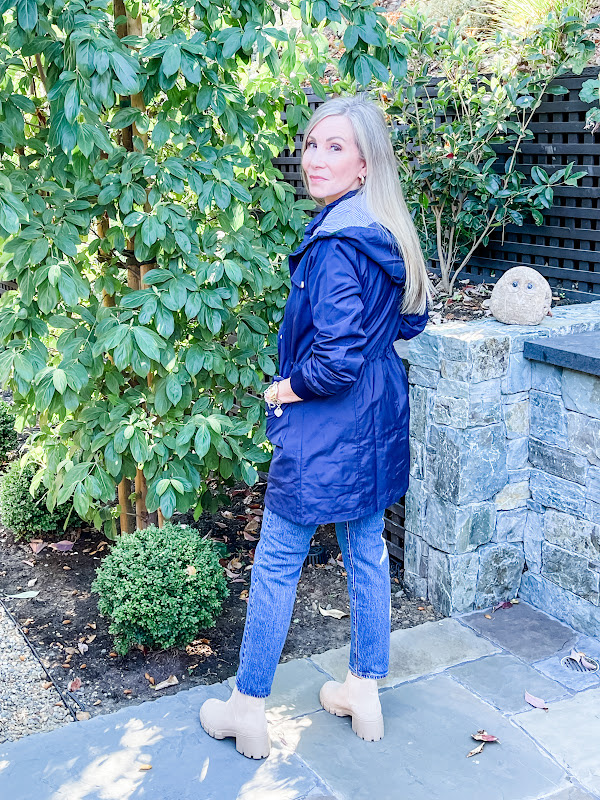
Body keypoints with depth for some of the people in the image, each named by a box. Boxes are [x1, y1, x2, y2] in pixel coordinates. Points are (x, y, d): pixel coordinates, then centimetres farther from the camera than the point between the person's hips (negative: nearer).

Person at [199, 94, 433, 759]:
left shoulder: (337, 242, -23)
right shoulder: (389, 232, 5)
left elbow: (337, 358, -27)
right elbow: (411, 319, 17)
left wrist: (287, 388, -11)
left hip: (327, 428, -9)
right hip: (380, 419, 9)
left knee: (276, 564, 6)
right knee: (367, 551, 17)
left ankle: (246, 709, 22)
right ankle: (365, 693, 32)